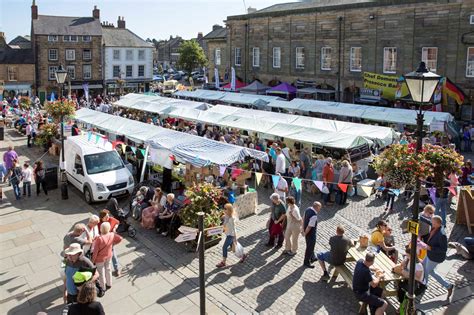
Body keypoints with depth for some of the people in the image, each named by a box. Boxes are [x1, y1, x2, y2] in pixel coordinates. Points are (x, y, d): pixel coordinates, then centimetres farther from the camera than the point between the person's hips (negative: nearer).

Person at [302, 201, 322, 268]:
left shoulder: (308, 209, -7)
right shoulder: (314, 216, -34)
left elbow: (303, 220, 2)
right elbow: (309, 227, -29)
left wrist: (303, 230, 8)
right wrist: (305, 233, -13)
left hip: (307, 232, 9)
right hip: (311, 233, -9)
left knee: (310, 246, 29)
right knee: (310, 248, 12)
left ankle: (312, 258, 50)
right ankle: (306, 262, 30)